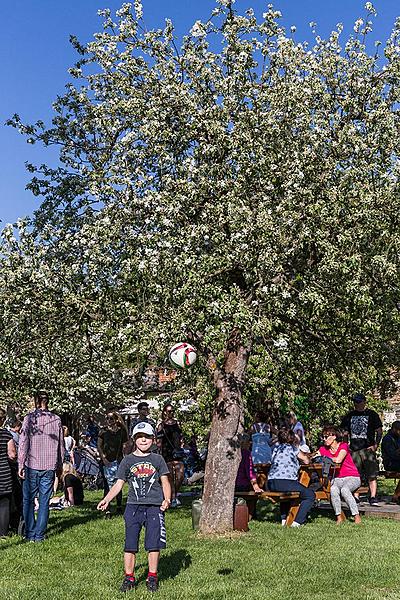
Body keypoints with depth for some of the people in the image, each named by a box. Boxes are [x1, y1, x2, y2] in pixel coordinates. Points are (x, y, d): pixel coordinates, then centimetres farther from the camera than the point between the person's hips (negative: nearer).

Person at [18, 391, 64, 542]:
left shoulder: (30, 417, -5)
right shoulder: (56, 419, 2)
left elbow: (23, 442, -8)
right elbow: (61, 444, 8)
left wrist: (20, 464, -3)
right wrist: (59, 465, 17)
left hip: (32, 465, -2)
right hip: (50, 466, 2)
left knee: (28, 500, 10)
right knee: (44, 501, 7)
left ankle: (30, 534, 10)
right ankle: (39, 535, 8)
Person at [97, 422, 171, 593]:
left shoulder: (158, 459, 8)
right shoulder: (128, 460, 9)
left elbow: (165, 482, 8)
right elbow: (119, 484, 7)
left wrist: (167, 499, -8)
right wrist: (106, 500, -6)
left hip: (154, 506, -1)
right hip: (133, 506, 1)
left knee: (154, 543, -1)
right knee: (130, 544, 2)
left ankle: (152, 577, 14)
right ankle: (129, 577, 14)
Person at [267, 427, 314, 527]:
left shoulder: (276, 447, 22)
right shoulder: (293, 448, 7)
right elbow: (306, 461, 16)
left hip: (271, 484, 7)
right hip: (285, 482, -7)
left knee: (286, 492, 39)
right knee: (310, 495, 8)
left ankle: (284, 519, 30)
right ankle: (297, 522, -1)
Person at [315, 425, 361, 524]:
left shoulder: (343, 446, -7)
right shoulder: (323, 449, 8)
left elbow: (338, 460, -25)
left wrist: (324, 458, -15)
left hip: (352, 478, -3)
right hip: (337, 478, 3)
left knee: (344, 489, -34)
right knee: (333, 489, -31)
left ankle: (357, 516, -22)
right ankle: (339, 516, -19)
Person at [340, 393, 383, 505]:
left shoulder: (372, 415, 7)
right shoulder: (349, 416, 16)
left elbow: (379, 431, 5)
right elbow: (344, 432, 19)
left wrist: (375, 445, -7)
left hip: (368, 448, -3)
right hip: (353, 449, 3)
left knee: (372, 474, -9)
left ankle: (373, 497, -9)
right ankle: (355, 497, 11)